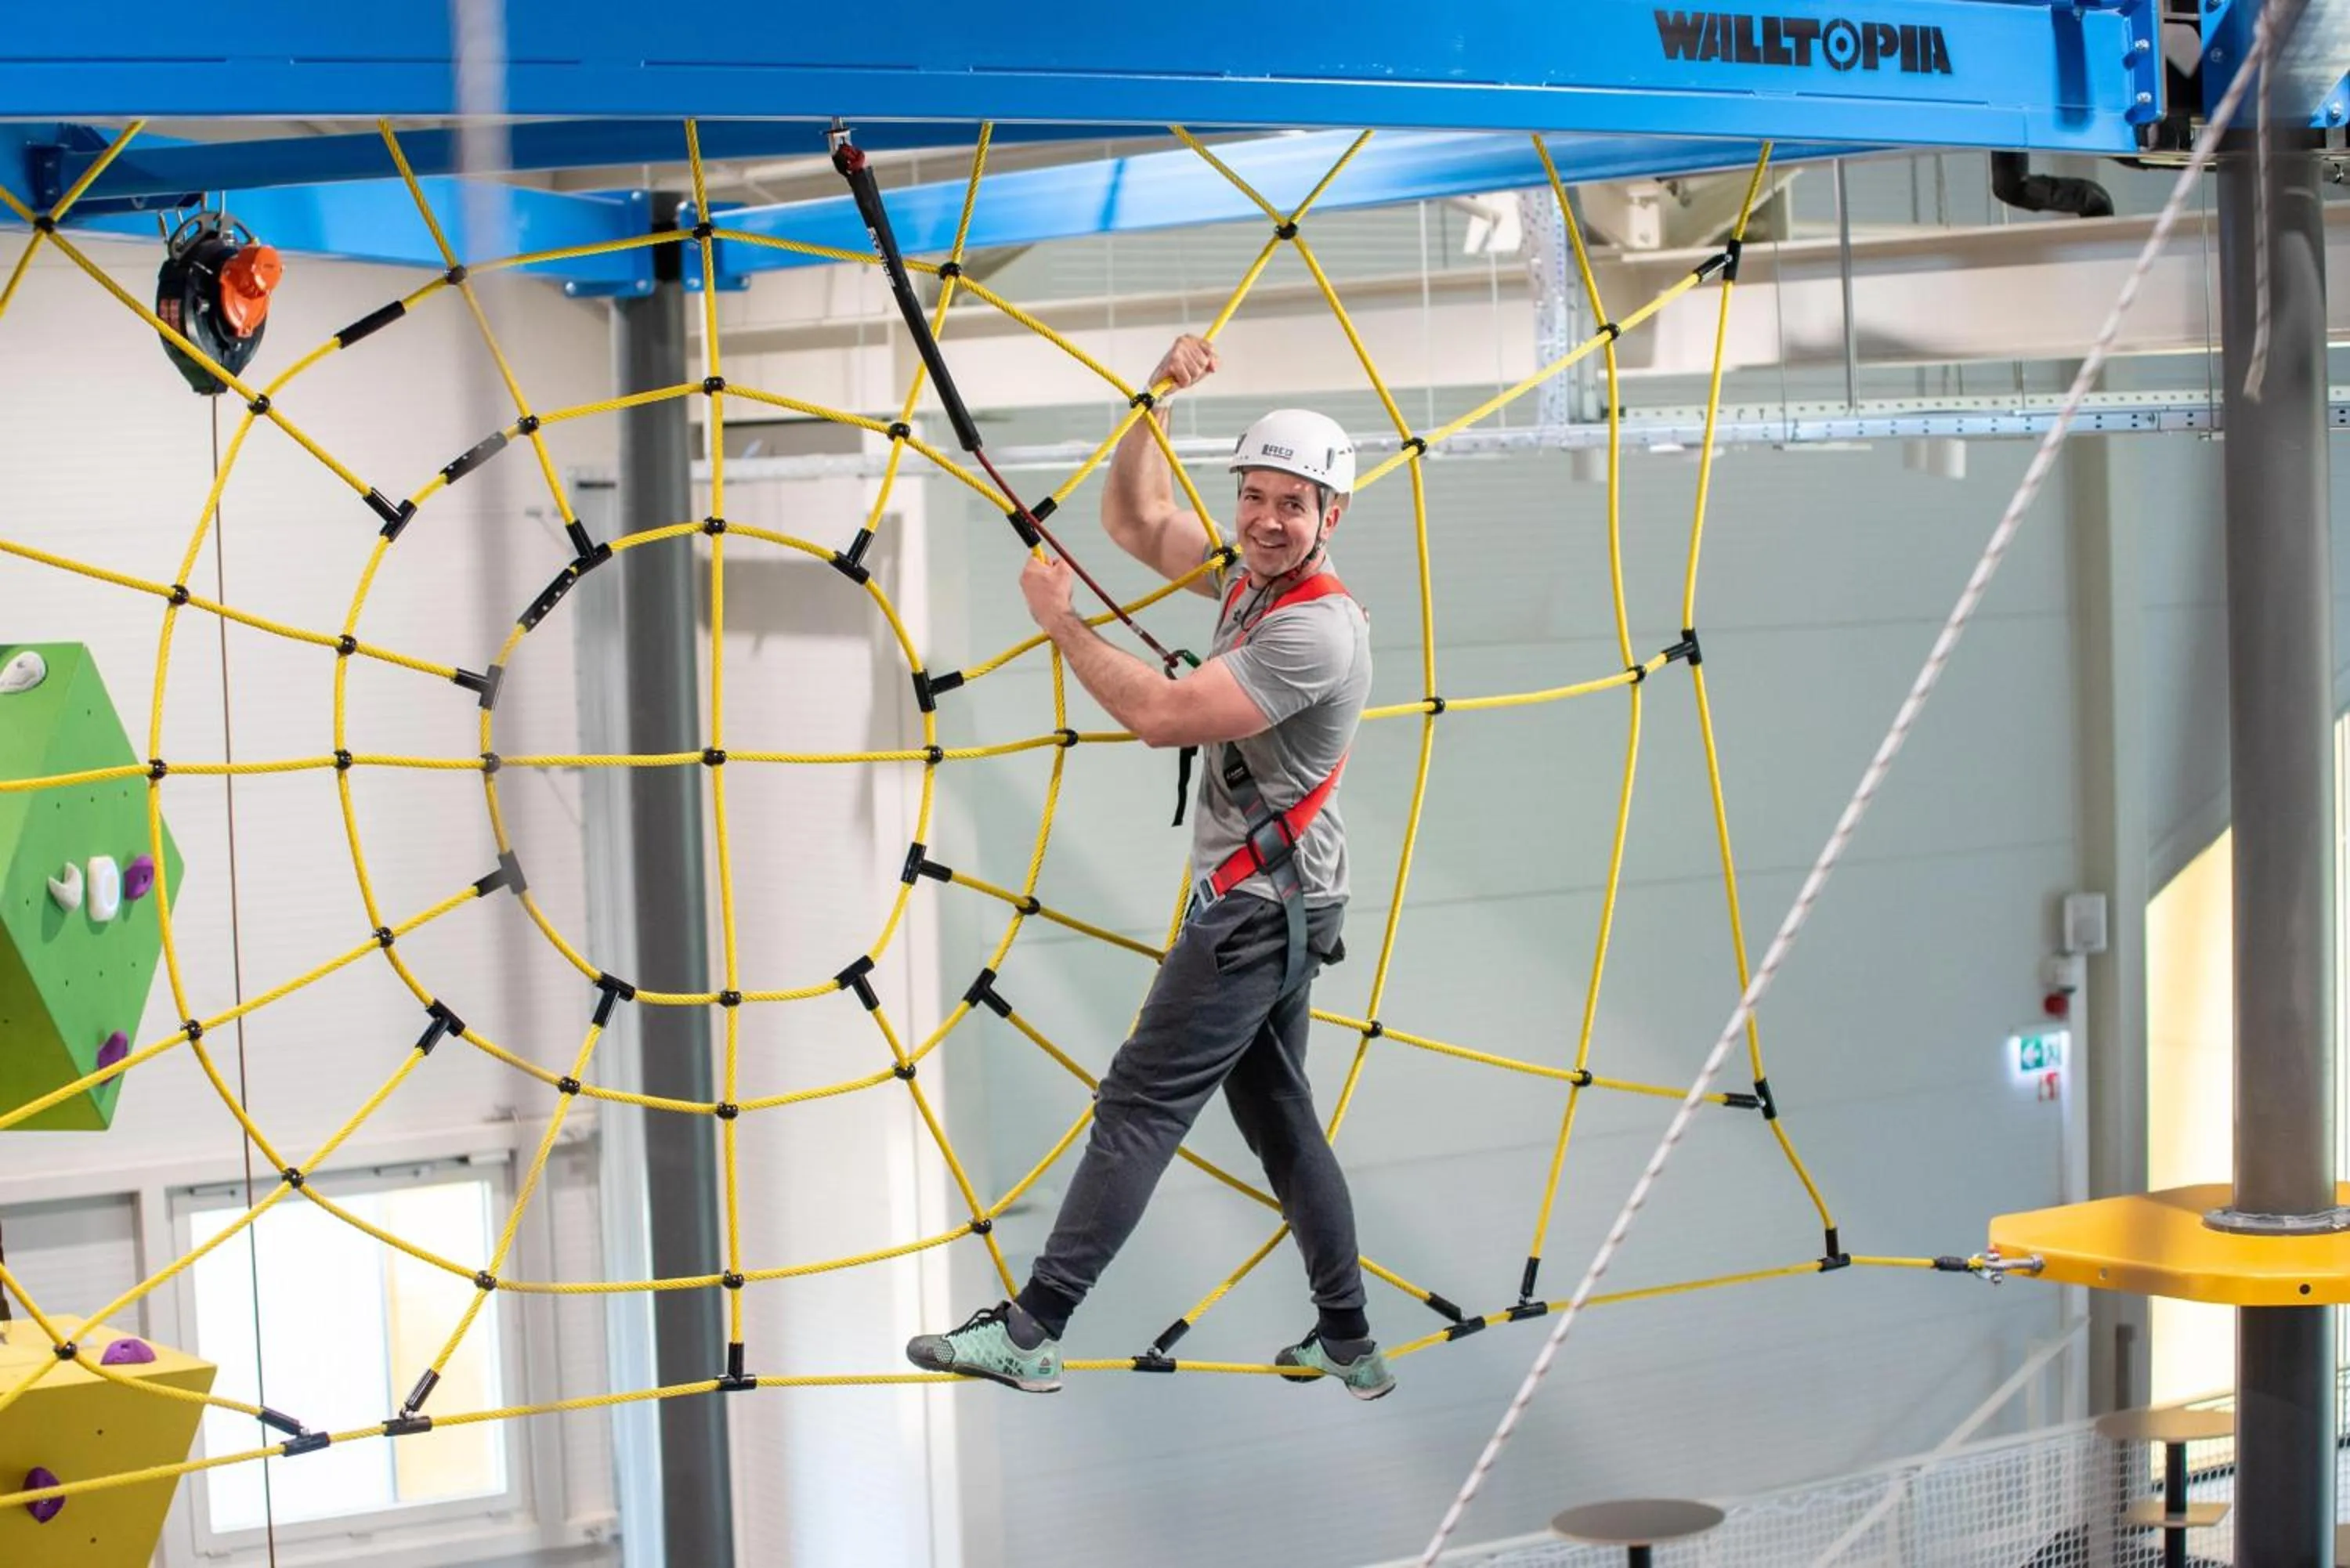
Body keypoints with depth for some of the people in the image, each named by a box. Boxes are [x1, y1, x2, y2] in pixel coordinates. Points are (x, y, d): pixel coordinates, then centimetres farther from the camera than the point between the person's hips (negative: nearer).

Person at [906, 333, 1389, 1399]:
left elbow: (1165, 716, -25)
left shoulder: (1316, 631, -21)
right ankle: (1348, 1347, 22)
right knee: (1277, 1112, 15)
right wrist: (1155, 400, 5)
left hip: (1260, 908, -10)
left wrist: (1061, 624, -17)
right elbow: (1135, 521, 18)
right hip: (1267, 903, 10)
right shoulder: (1250, 577, 9)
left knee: (1140, 1104, -12)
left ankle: (1030, 1332, -13)